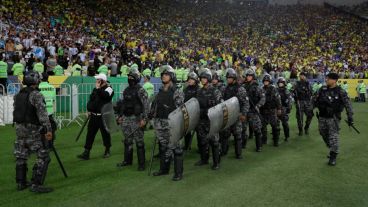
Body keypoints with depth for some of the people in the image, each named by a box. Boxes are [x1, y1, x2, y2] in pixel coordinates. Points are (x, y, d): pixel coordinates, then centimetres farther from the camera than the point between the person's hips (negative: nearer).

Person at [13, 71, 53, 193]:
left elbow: (15, 111, 16)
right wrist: (48, 129, -20)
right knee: (43, 157, -3)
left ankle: (20, 183, 25)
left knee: (20, 156, 15)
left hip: (19, 128, 9)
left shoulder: (18, 95, 10)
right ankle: (36, 185, -5)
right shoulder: (36, 95, -13)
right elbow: (42, 113, -20)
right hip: (32, 130, -8)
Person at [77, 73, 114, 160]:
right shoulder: (95, 89, 15)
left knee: (105, 133, 5)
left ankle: (107, 151, 23)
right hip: (94, 115, 7)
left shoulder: (108, 89, -7)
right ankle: (86, 153, 8)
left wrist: (98, 88, -22)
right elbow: (91, 99, 24)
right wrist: (89, 110, 16)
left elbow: (105, 95, -30)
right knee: (90, 133, 4)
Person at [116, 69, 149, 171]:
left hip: (136, 118, -7)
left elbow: (146, 105, -15)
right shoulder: (126, 90, 14)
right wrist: (120, 116, 17)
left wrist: (144, 119, -21)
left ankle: (141, 163, 5)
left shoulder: (140, 90, -9)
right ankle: (127, 160, 28)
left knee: (139, 142, -2)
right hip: (126, 119, 7)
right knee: (127, 141, 15)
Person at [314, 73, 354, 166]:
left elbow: (348, 105, -8)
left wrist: (350, 117, -10)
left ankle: (333, 156, 6)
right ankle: (332, 150, 37)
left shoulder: (340, 92, -10)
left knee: (333, 137, -4)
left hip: (333, 118, -5)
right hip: (322, 117, 5)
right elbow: (315, 100, 14)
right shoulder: (322, 89, 2)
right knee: (324, 135, 16)